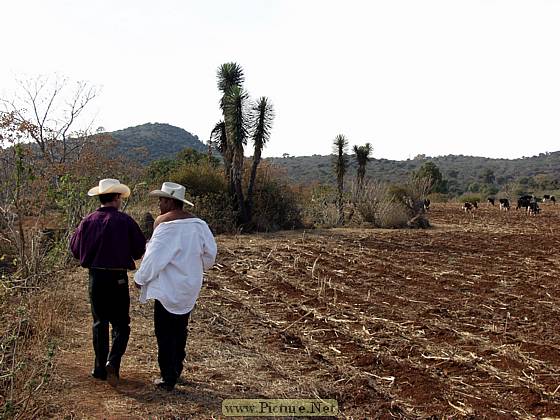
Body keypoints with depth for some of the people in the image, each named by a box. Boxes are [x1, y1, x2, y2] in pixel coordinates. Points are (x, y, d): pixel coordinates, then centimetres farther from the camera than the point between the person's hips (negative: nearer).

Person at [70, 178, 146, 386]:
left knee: (100, 322, 15)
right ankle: (113, 361, -10)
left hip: (95, 276, 3)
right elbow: (139, 249, -6)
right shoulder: (125, 221, -12)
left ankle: (100, 367, 20)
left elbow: (75, 248, 6)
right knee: (121, 324, 8)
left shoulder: (88, 221, -4)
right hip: (118, 278, -3)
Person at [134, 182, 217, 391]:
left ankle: (167, 378, 9)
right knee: (180, 330, 19)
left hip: (167, 289, -7)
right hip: (189, 287, 7)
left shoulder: (165, 226, -19)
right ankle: (176, 370, 31)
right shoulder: (198, 224, 0)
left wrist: (140, 279, -3)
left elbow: (153, 257, -18)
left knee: (165, 333, 4)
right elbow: (210, 252, 6)